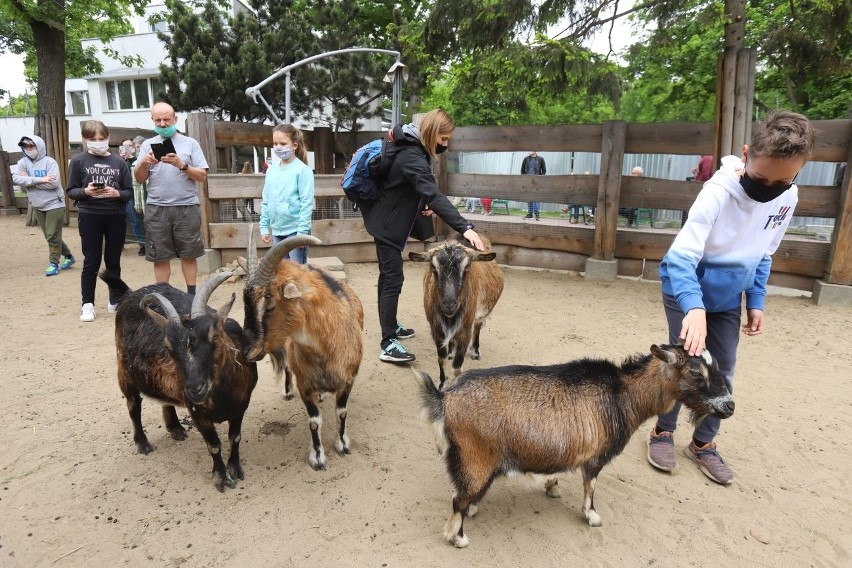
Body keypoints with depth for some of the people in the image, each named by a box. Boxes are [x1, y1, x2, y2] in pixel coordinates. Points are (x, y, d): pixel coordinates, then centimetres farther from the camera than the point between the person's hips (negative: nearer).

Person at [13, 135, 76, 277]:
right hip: (38, 207, 6)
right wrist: (39, 180, -24)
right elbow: (16, 178, -14)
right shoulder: (23, 162, 2)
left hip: (54, 205, -6)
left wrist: (28, 180, -15)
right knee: (50, 236, 13)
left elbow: (53, 183, -22)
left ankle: (54, 263, 8)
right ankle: (68, 256, 27)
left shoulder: (49, 162, -12)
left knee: (53, 236, -4)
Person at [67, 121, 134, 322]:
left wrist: (116, 193, -17)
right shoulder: (78, 161, 1)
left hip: (116, 217, 1)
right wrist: (85, 191, -19)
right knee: (91, 262, 3)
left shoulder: (119, 162, 4)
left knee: (113, 262, 11)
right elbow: (71, 191, 1)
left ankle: (115, 301, 24)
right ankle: (87, 304, 13)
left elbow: (129, 192, 3)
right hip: (90, 217, -1)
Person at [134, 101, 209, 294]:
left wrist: (182, 165, -16)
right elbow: (139, 179, 9)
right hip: (156, 208, 2)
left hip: (186, 207, -2)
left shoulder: (190, 143, 5)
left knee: (189, 254, 4)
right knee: (160, 256, 5)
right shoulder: (148, 144, 11)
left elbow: (202, 176, -1)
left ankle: (192, 294, 14)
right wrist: (143, 163, -11)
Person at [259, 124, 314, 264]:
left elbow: (307, 204, -13)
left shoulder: (302, 170, -9)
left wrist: (302, 232, -16)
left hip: (295, 230, -6)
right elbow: (266, 201, 13)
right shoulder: (271, 170, 8)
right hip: (277, 231, 6)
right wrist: (264, 227, 10)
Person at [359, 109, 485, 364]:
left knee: (388, 276, 18)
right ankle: (388, 345, -7)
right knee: (393, 279, -10)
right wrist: (465, 227, -47)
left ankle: (391, 326, 32)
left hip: (389, 220, 10)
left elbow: (420, 189, 17)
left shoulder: (415, 149, 5)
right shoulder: (412, 158, -27)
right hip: (387, 223, -10)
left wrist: (422, 203, -4)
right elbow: (435, 196, -39)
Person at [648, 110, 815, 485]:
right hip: (687, 292, -5)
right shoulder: (719, 191, -29)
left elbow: (763, 255, 6)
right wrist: (693, 307, -49)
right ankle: (663, 432, 23)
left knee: (722, 373, 9)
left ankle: (703, 444, 26)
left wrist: (756, 302, 4)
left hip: (728, 299, 6)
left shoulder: (789, 196, -9)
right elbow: (681, 255, -36)